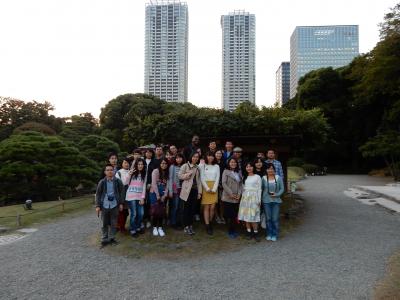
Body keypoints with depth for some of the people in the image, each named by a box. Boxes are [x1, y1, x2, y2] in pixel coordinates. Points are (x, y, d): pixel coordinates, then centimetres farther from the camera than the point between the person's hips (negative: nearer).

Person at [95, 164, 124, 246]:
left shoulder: (118, 181, -3)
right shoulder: (102, 182, -4)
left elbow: (121, 192, 4)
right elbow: (98, 194, 1)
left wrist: (121, 203, 2)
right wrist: (98, 206, -2)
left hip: (114, 205, 1)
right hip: (104, 205, 0)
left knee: (113, 223, 9)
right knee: (105, 223, 8)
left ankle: (111, 238, 23)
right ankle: (104, 239, 19)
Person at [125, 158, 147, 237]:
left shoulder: (144, 175, 9)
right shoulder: (132, 173, -3)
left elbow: (144, 186, 7)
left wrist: (143, 198, 0)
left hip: (140, 197, 4)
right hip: (131, 196, -4)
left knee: (141, 213, 3)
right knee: (134, 214, -3)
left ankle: (138, 227, 26)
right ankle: (132, 230, 15)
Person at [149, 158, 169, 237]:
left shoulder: (166, 173, 10)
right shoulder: (156, 171, -6)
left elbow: (167, 185, 6)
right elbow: (154, 183, -12)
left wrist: (165, 195, -5)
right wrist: (157, 195, -12)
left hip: (163, 195, 4)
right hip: (154, 193, -4)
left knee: (162, 211, 3)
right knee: (155, 210, -4)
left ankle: (160, 227, 14)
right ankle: (154, 227, 11)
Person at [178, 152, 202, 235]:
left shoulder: (198, 168, 14)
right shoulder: (185, 166, 1)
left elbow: (199, 180, 12)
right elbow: (179, 175, -6)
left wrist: (199, 192, 7)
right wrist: (188, 174, -16)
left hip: (195, 190, 4)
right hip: (187, 190, -4)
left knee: (192, 208, 7)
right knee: (186, 208, 0)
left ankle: (190, 226, 16)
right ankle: (186, 227, 7)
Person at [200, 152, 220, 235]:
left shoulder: (216, 166, 9)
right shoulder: (203, 166, 4)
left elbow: (217, 178, 4)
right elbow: (202, 178, -1)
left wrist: (214, 189, -7)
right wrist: (207, 188, -9)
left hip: (214, 188, 2)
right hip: (206, 188, -2)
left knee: (212, 207, -1)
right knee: (206, 207, -3)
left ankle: (210, 223, 16)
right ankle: (207, 226, -1)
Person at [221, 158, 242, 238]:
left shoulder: (239, 173, 15)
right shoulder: (226, 171, 1)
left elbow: (241, 184, 10)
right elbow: (224, 183, -7)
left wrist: (239, 194, -4)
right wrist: (231, 194, -12)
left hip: (236, 198, 4)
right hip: (227, 197, -3)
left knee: (234, 215, 4)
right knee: (228, 215, -2)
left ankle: (233, 230, 16)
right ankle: (230, 231, 10)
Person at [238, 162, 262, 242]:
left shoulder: (257, 177, 1)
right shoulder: (244, 177, 13)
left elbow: (259, 189, -1)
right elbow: (243, 188, 14)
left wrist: (259, 200, -5)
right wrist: (242, 198, 9)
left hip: (253, 197, -4)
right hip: (245, 197, 4)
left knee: (254, 215, -8)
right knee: (246, 215, 3)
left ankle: (255, 233, 1)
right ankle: (249, 232, 10)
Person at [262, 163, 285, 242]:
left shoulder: (278, 178, 1)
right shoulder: (263, 178, 0)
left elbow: (282, 189, 2)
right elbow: (261, 189, 7)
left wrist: (276, 194, -13)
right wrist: (261, 198, -2)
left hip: (276, 201, 0)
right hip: (266, 201, 0)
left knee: (275, 218, 0)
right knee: (268, 218, 5)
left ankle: (275, 235, 14)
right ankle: (269, 234, 18)